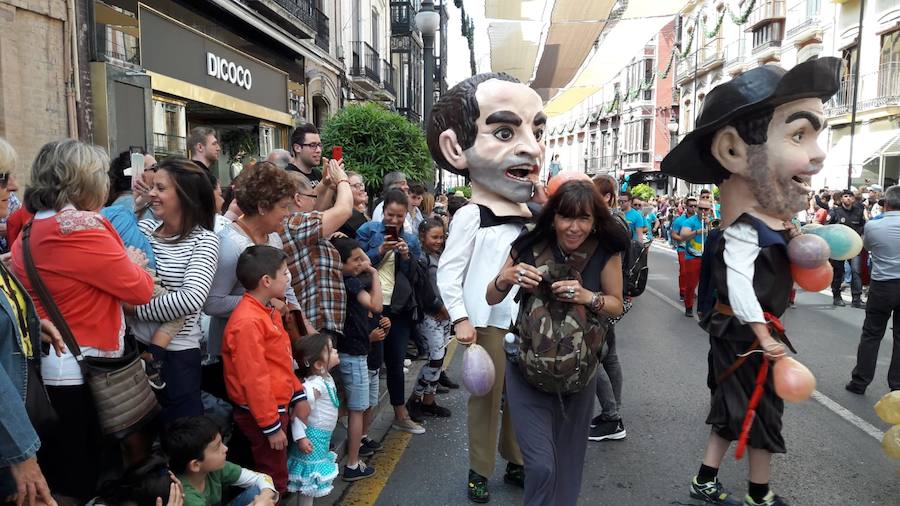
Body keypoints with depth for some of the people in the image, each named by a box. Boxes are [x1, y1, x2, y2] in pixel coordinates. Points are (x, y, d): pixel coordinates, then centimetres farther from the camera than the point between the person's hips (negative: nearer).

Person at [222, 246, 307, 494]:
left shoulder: (267, 311, 6)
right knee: (274, 480, 6)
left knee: (277, 472, 23)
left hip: (278, 405, 9)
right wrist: (272, 426, -19)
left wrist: (297, 395, 14)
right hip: (262, 414, -9)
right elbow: (254, 380, -24)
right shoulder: (248, 322, -25)